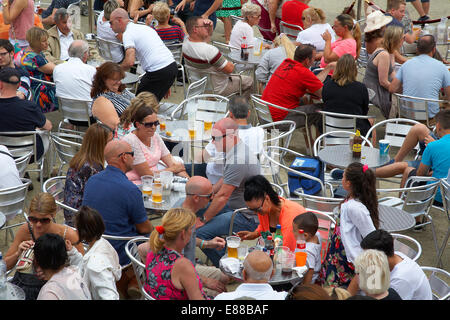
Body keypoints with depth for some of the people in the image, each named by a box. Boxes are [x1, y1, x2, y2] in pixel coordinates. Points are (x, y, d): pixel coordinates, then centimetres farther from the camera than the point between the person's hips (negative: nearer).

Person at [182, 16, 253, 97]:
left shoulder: (186, 42, -10)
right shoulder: (209, 50, -36)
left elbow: (207, 36, 12)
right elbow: (230, 69, -27)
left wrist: (210, 26, -7)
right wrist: (231, 64, -4)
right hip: (216, 90, -9)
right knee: (249, 81, 11)